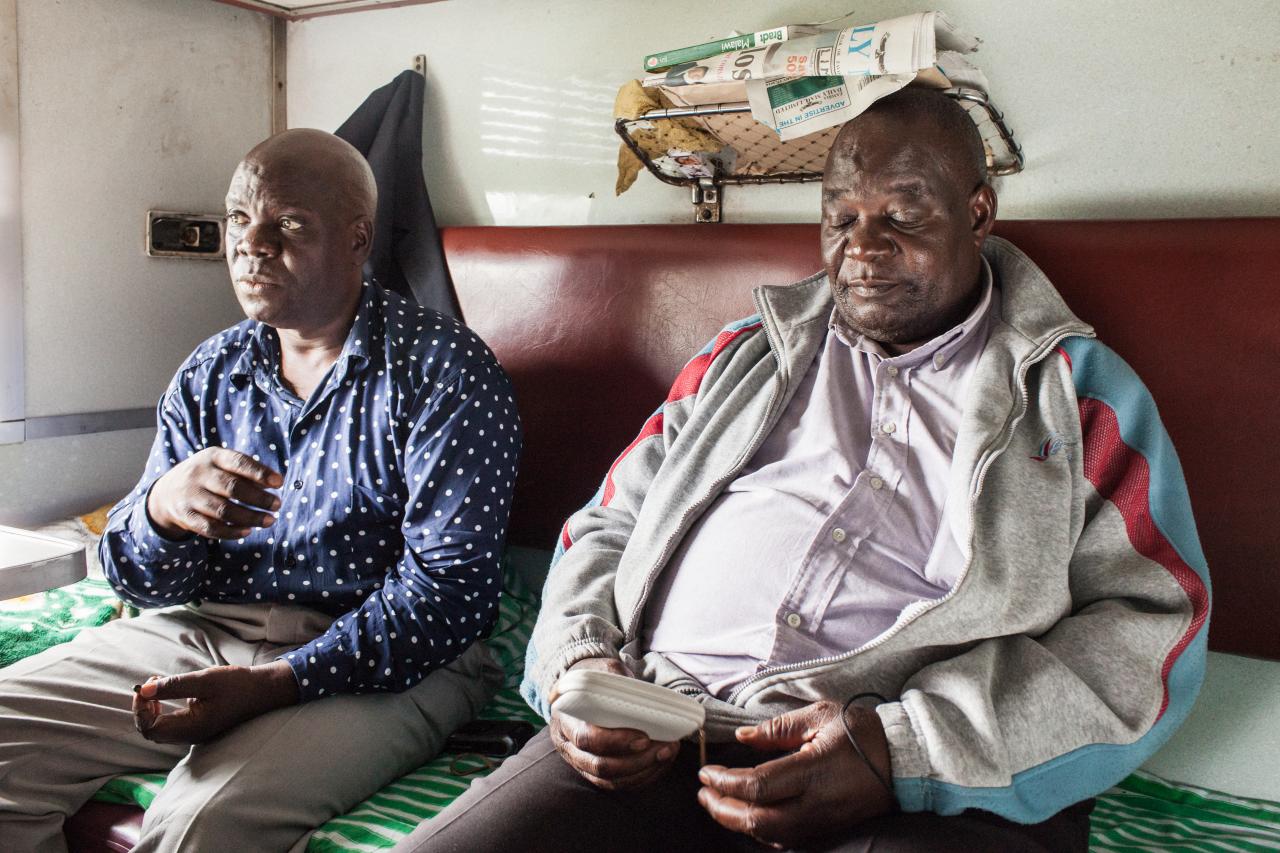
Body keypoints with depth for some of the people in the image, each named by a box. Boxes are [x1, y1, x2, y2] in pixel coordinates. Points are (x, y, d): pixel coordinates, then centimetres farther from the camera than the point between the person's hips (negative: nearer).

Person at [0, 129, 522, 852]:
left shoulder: (442, 371, -8)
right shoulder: (209, 373, 10)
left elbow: (450, 591, -15)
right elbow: (139, 582, 10)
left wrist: (270, 684, -22)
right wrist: (163, 510, -15)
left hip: (383, 662, -6)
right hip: (203, 631, 6)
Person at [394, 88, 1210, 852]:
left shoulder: (1080, 390, 11)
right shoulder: (745, 354, 21)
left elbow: (1152, 625, 0)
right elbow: (608, 522, 21)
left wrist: (904, 749, -14)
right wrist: (575, 662, 0)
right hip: (659, 739, 5)